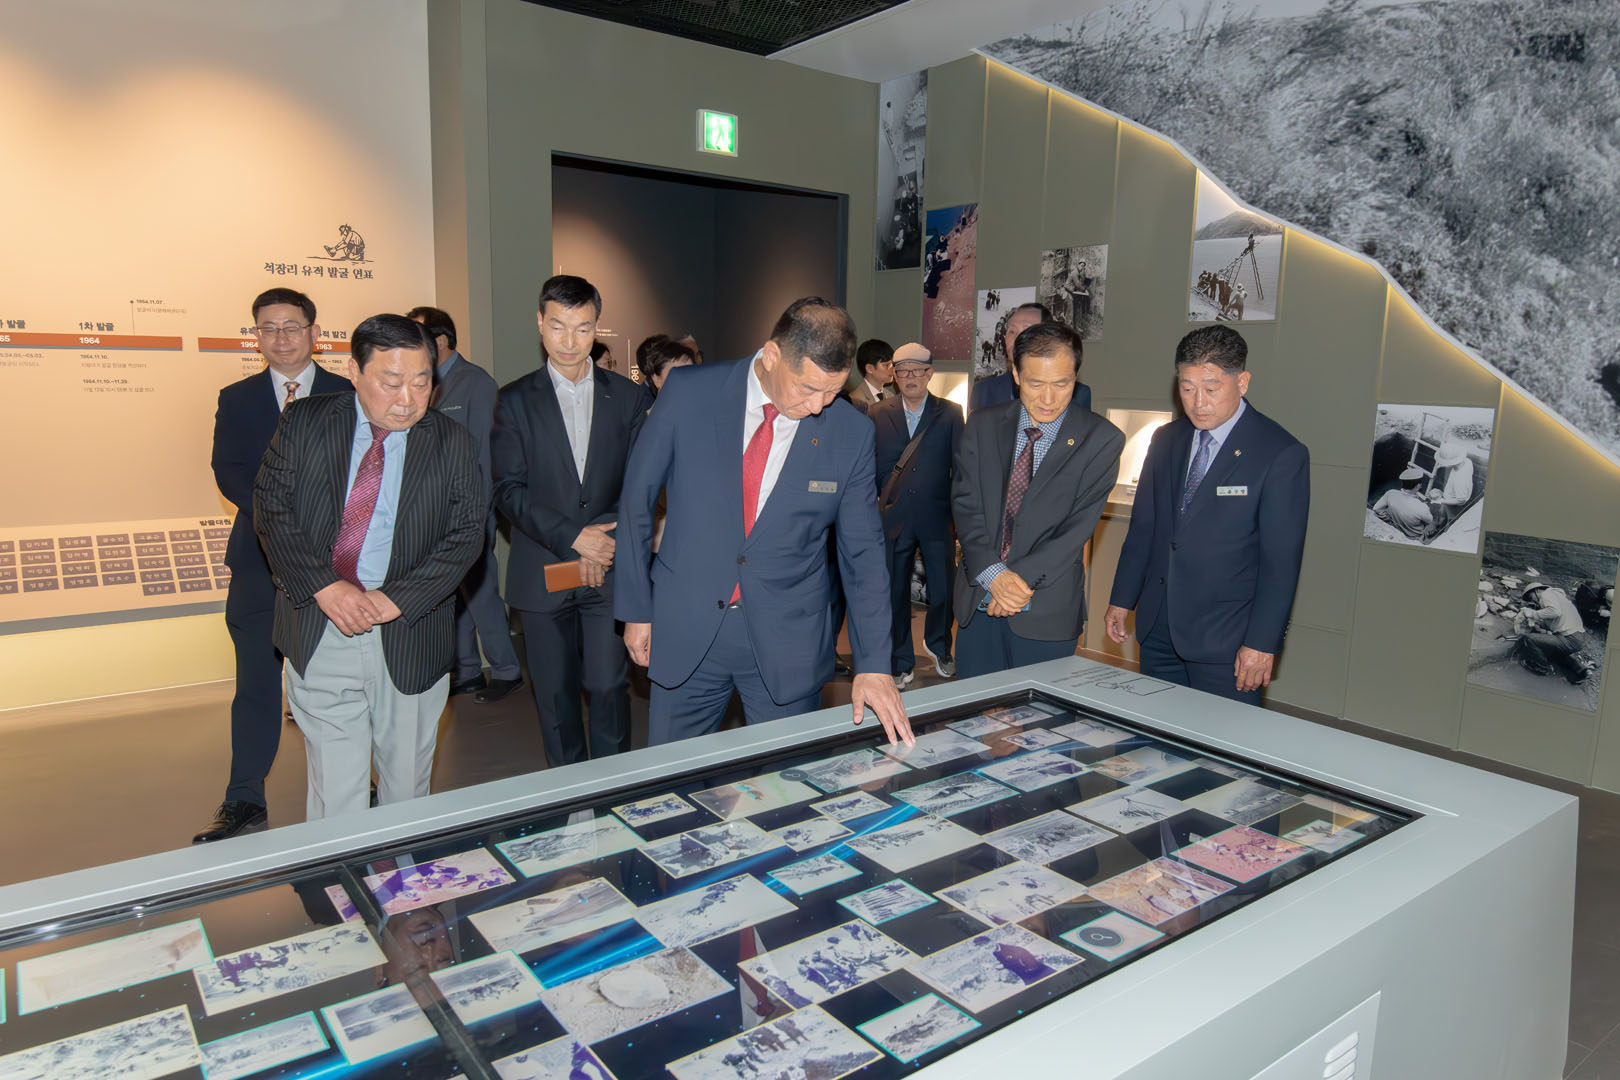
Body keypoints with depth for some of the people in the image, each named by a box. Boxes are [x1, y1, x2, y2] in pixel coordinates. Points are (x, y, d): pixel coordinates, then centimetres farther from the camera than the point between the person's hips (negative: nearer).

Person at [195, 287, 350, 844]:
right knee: (256, 683, 4)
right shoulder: (237, 399, 10)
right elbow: (228, 472, -1)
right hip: (261, 558, 1)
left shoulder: (348, 396, 5)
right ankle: (244, 802, 15)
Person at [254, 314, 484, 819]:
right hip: (319, 633, 0)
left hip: (410, 638, 0)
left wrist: (397, 599, -14)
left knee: (406, 788, 13)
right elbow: (271, 510, -1)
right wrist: (325, 587, -14)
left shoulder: (453, 442, 1)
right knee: (336, 792, 2)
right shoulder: (304, 422, 3)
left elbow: (466, 533, -4)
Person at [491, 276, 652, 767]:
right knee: (554, 691, 7)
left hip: (610, 570, 0)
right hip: (542, 572, 0)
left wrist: (605, 542, -9)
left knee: (608, 687, -3)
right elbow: (508, 490, -3)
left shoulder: (630, 397, 7)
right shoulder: (515, 400, 5)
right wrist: (572, 536, -14)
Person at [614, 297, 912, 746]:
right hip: (685, 632, 0)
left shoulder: (851, 432, -7)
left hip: (789, 644, 0)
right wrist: (637, 609, 2)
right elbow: (637, 502, 1)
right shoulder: (688, 395, -9)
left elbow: (863, 552, -2)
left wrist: (873, 664, -8)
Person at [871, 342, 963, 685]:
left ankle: (938, 646, 35)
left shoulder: (950, 413, 3)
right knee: (895, 593, 7)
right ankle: (902, 664, 22)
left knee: (943, 591, 6)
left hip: (937, 518, 0)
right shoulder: (878, 415, 5)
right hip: (893, 519, 1)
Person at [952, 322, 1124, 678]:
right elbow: (965, 505, -2)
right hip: (979, 603, 3)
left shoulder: (1102, 439, -4)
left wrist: (1023, 579, -19)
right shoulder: (982, 426, 5)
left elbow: (1080, 525, -10)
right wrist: (993, 574, -16)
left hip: (1046, 612, -3)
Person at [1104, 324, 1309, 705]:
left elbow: (1281, 561, -12)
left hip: (1224, 642, -5)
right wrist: (1121, 599, 11)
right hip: (1158, 631, 5)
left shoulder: (1282, 454, -10)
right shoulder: (1165, 440, 9)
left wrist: (1262, 643, -14)